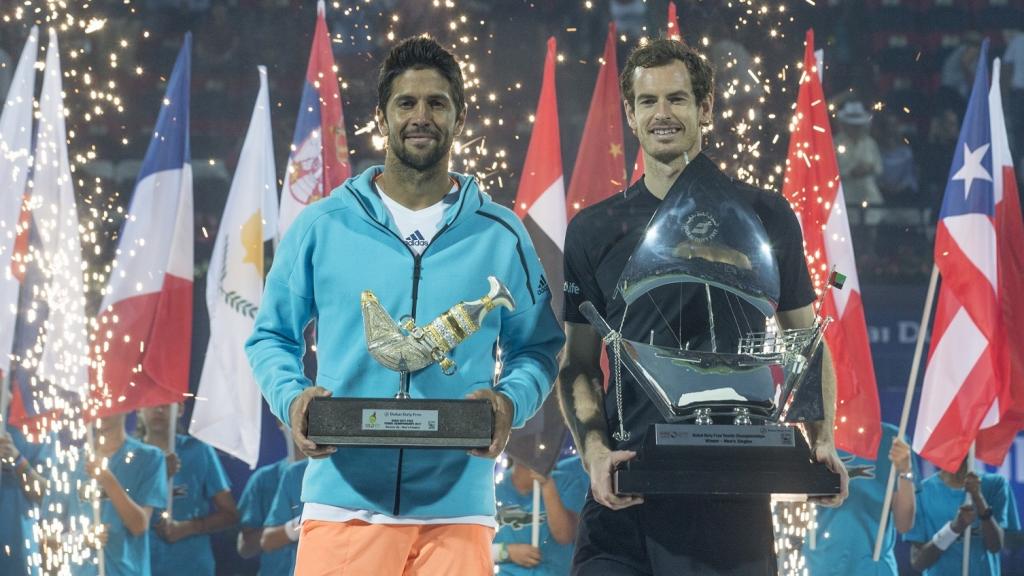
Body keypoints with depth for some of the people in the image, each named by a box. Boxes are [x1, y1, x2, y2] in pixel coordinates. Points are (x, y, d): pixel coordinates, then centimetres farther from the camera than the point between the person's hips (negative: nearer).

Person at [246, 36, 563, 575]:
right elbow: (271, 337, 13)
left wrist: (510, 402, -9)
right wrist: (291, 399, -8)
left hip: (456, 510, 1)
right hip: (343, 505, -1)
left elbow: (537, 346, 13)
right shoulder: (322, 226, 7)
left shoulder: (499, 235, 8)